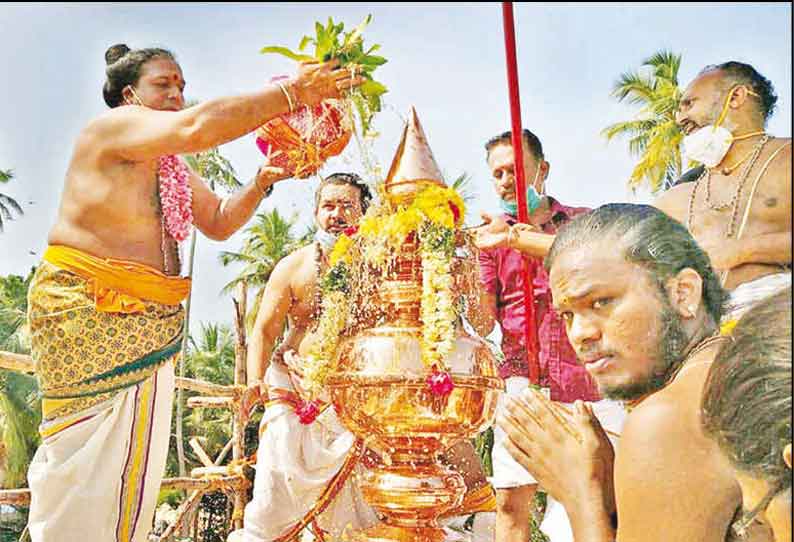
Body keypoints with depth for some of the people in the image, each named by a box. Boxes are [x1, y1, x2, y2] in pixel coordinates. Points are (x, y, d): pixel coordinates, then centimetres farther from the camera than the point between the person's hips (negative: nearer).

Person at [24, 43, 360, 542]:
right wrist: (291, 94, -26)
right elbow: (197, 127, -26)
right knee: (86, 459, -3)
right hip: (86, 310, -8)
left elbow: (219, 222, 19)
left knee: (134, 460, 9)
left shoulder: (173, 168, 19)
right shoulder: (112, 126, -8)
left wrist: (262, 181, 4)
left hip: (148, 323, 8)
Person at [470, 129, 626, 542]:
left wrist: (516, 236, -21)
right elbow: (483, 321, 0)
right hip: (522, 385, 0)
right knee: (511, 501, -1)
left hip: (590, 386, 0)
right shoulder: (491, 237, 9)